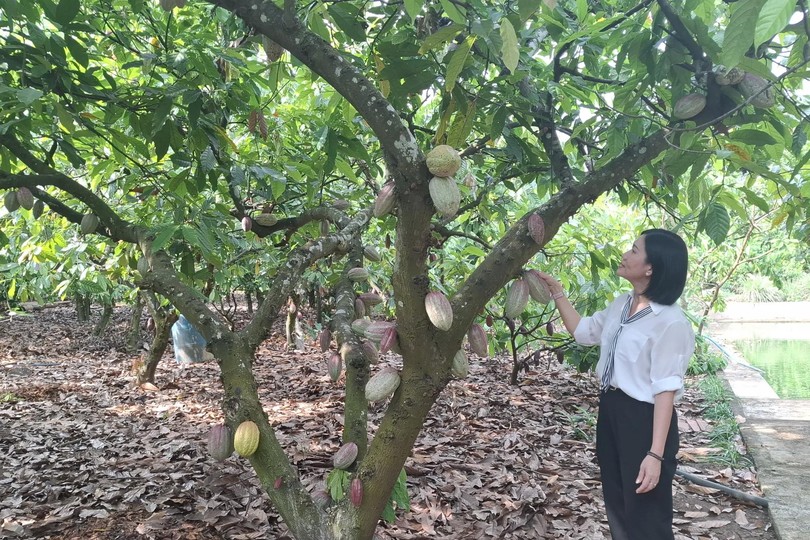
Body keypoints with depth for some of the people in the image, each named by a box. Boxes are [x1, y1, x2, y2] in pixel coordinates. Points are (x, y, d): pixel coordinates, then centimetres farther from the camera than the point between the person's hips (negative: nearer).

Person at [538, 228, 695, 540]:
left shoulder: (670, 322, -22)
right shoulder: (621, 305, 4)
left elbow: (665, 390, -23)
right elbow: (583, 331, 19)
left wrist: (656, 454, -24)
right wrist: (556, 291, 13)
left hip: (644, 420, -8)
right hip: (610, 410, 8)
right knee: (617, 506, 22)